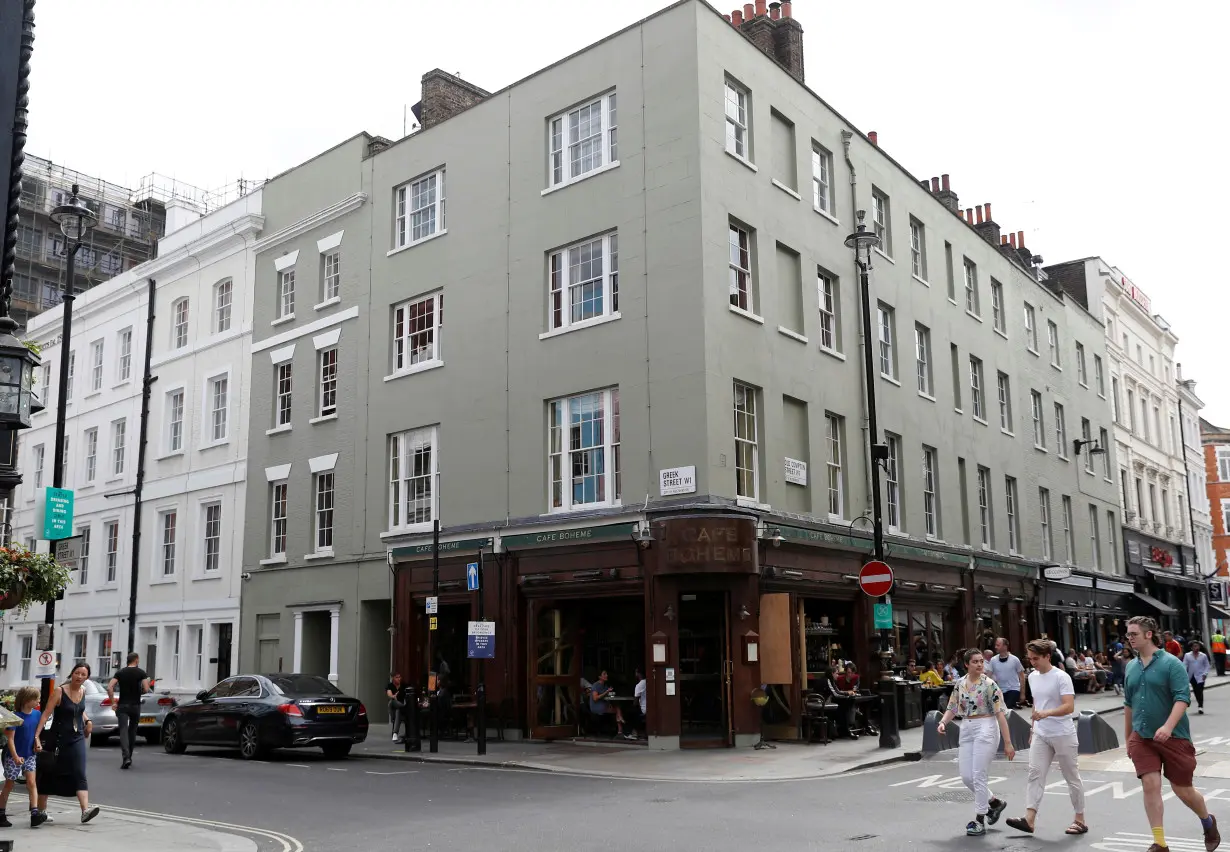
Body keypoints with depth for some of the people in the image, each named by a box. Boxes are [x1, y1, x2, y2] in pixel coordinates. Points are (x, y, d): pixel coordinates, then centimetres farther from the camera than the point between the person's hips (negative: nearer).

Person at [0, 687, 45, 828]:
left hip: (30, 755, 4)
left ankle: (35, 813, -15)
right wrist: (15, 757, -23)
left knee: (31, 782, -8)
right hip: (14, 756, -4)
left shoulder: (37, 714, 0)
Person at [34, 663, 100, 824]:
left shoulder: (83, 691, 5)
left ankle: (85, 810, -21)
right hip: (58, 739, -3)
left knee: (79, 775, -9)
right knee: (48, 774, 10)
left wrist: (87, 721, 7)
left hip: (77, 739, 3)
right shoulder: (59, 692, -12)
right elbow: (46, 714, -17)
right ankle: (41, 810, 27)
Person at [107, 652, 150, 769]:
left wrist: (113, 702, 0)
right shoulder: (141, 673, -2)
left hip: (122, 705, 0)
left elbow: (109, 687, -6)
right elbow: (146, 689, -11)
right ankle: (129, 757, 23)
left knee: (123, 731, -7)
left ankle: (126, 757, -24)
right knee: (132, 732, 14)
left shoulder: (120, 672, 5)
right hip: (135, 705, 0)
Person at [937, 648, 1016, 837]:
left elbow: (1000, 714, -12)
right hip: (966, 730, 6)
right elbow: (952, 708, 12)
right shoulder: (960, 683, 6)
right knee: (966, 777, 7)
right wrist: (942, 722, -8)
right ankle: (995, 803, 31)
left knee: (978, 776, -7)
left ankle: (979, 821, 5)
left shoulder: (989, 684, -10)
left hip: (985, 729, -6)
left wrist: (1008, 743, -14)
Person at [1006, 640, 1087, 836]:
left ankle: (1080, 820, 19)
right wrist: (1033, 728, 20)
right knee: (1035, 774, -4)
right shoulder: (1032, 676, 8)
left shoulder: (1061, 677, -14)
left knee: (1072, 777, 6)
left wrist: (1046, 713, -37)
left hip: (1063, 735, -6)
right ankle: (1029, 819, -10)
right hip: (1040, 735, 6)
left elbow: (1069, 707, -23)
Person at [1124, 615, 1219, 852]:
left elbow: (1183, 697, -18)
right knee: (1150, 785, -7)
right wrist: (1128, 738, 19)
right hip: (1141, 738, 4)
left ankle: (1208, 822, 38)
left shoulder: (1171, 663, -10)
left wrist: (1168, 727, -31)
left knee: (1183, 790, 7)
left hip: (1174, 737, -4)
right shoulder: (1131, 667, 7)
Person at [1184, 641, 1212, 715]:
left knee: (1200, 691, -10)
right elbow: (1184, 665, -1)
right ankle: (1200, 705, 24)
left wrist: (1205, 674, -6)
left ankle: (1200, 706, -8)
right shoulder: (1187, 655, 4)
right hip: (1192, 676, 2)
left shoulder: (1203, 656, 4)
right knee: (1196, 691, 8)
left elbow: (1207, 666, 7)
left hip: (1200, 677, -2)